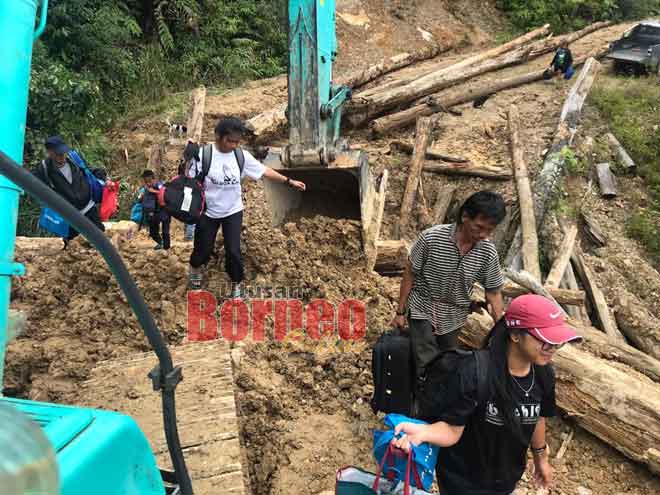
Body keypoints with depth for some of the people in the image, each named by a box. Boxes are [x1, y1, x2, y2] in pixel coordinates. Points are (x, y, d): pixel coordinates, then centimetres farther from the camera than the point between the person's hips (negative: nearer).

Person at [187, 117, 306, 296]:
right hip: (208, 212, -1)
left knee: (233, 251, -3)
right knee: (203, 249, 12)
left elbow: (265, 171, -2)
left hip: (233, 212, 1)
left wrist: (289, 181, -2)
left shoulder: (242, 156, -8)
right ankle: (195, 269, 48)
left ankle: (236, 286, 20)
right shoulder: (203, 154, -17)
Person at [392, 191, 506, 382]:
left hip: (454, 318, 3)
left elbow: (493, 293, -4)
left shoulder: (488, 252, -15)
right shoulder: (432, 237, -24)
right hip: (422, 311, -3)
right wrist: (400, 312, -6)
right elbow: (410, 273, -11)